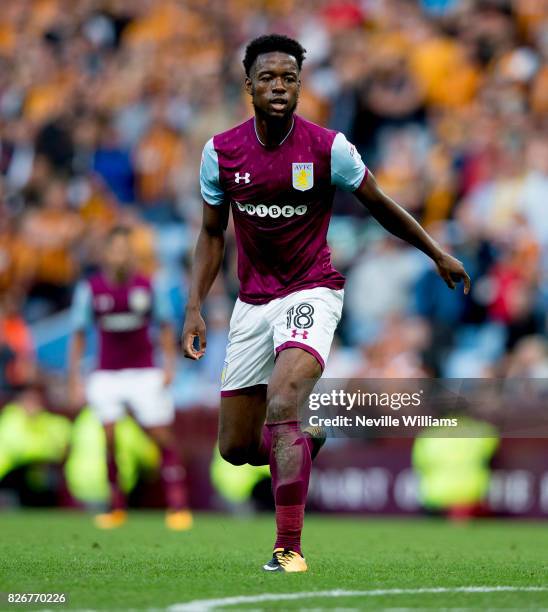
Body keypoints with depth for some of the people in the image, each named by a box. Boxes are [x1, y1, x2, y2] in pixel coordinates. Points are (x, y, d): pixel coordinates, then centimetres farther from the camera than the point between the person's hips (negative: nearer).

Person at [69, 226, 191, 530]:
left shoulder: (147, 286, -3)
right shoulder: (90, 289, -3)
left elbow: (165, 327, 8)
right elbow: (79, 333, 5)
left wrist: (169, 365, -2)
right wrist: (74, 376, 0)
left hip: (145, 373, 0)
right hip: (107, 376, 0)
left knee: (162, 437, -5)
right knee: (109, 438, -12)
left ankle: (178, 506, 2)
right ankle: (116, 508, 1)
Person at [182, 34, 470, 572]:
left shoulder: (327, 147, -10)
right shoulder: (222, 152, -3)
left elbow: (379, 205, 5)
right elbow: (212, 232, 10)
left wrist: (438, 254, 13)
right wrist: (194, 307, 1)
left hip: (311, 292, -4)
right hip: (252, 301, 4)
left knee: (281, 406, -28)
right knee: (236, 447, 5)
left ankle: (288, 548, -26)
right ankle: (308, 439, 40)